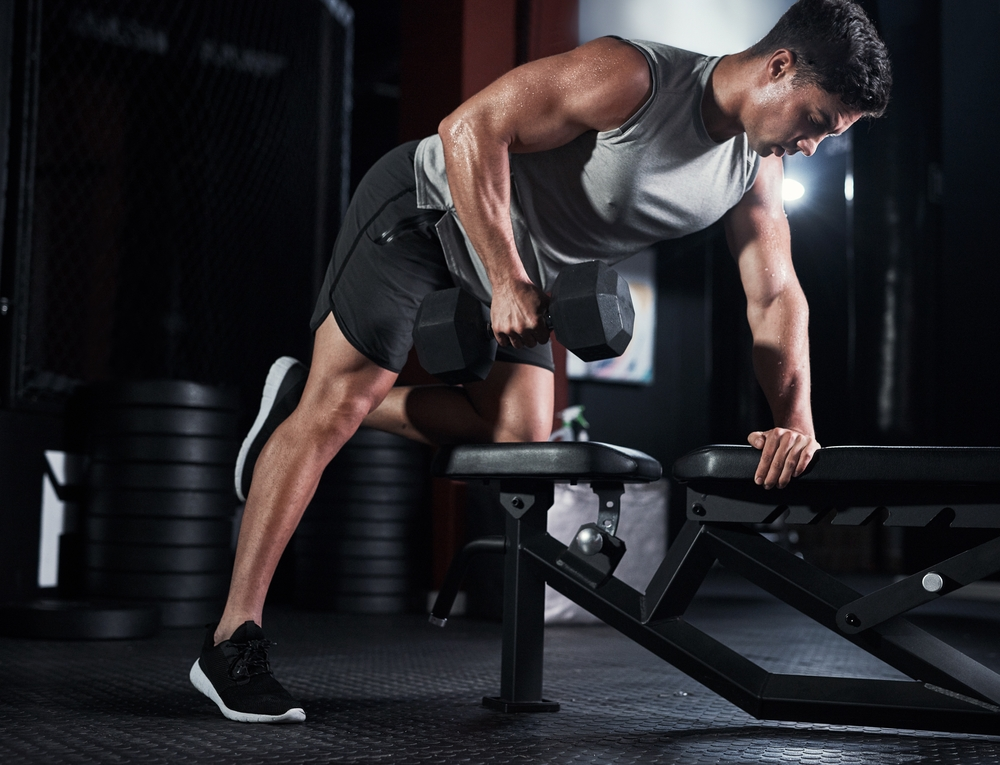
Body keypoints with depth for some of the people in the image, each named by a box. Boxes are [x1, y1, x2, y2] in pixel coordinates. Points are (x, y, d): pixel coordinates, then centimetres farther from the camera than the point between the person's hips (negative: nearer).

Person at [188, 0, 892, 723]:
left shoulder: (758, 168, -6)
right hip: (428, 206, -8)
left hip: (520, 267, 8)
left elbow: (776, 294, -5)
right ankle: (232, 641, -7)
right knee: (336, 410, -11)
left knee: (521, 436, 1)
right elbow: (471, 129, -30)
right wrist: (506, 282, -33)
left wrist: (796, 420, -21)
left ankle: (306, 398, 14)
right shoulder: (630, 76, -30)